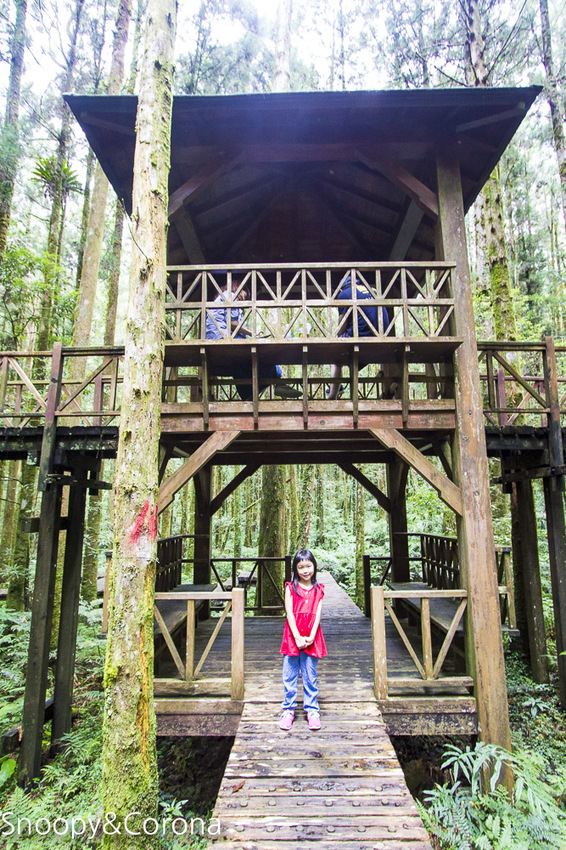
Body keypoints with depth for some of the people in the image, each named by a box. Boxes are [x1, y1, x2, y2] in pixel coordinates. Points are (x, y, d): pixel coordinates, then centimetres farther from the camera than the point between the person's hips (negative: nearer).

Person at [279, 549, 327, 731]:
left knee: (310, 675, 8)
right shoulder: (290, 587, 1)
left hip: (311, 639, 1)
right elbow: (289, 613, -5)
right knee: (290, 675, 6)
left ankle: (312, 710, 22)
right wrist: (297, 637, -12)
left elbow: (318, 614, 0)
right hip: (292, 636, -1)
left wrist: (311, 637, -10)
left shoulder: (318, 590, 6)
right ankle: (288, 709, 20)